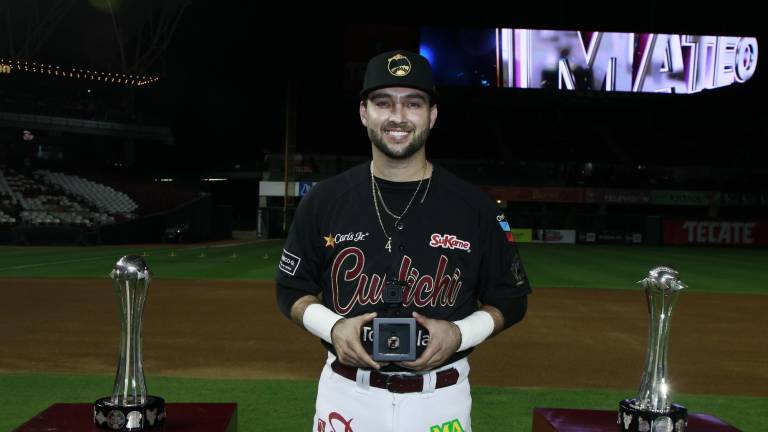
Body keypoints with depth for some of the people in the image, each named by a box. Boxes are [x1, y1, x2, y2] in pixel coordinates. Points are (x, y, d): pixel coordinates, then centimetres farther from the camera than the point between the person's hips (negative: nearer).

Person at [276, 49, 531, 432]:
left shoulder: (475, 207, -4)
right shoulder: (323, 200, -1)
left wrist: (459, 334, -13)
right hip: (346, 393, 1)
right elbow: (291, 288, 7)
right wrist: (332, 326, -12)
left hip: (441, 398, 0)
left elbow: (511, 297, 4)